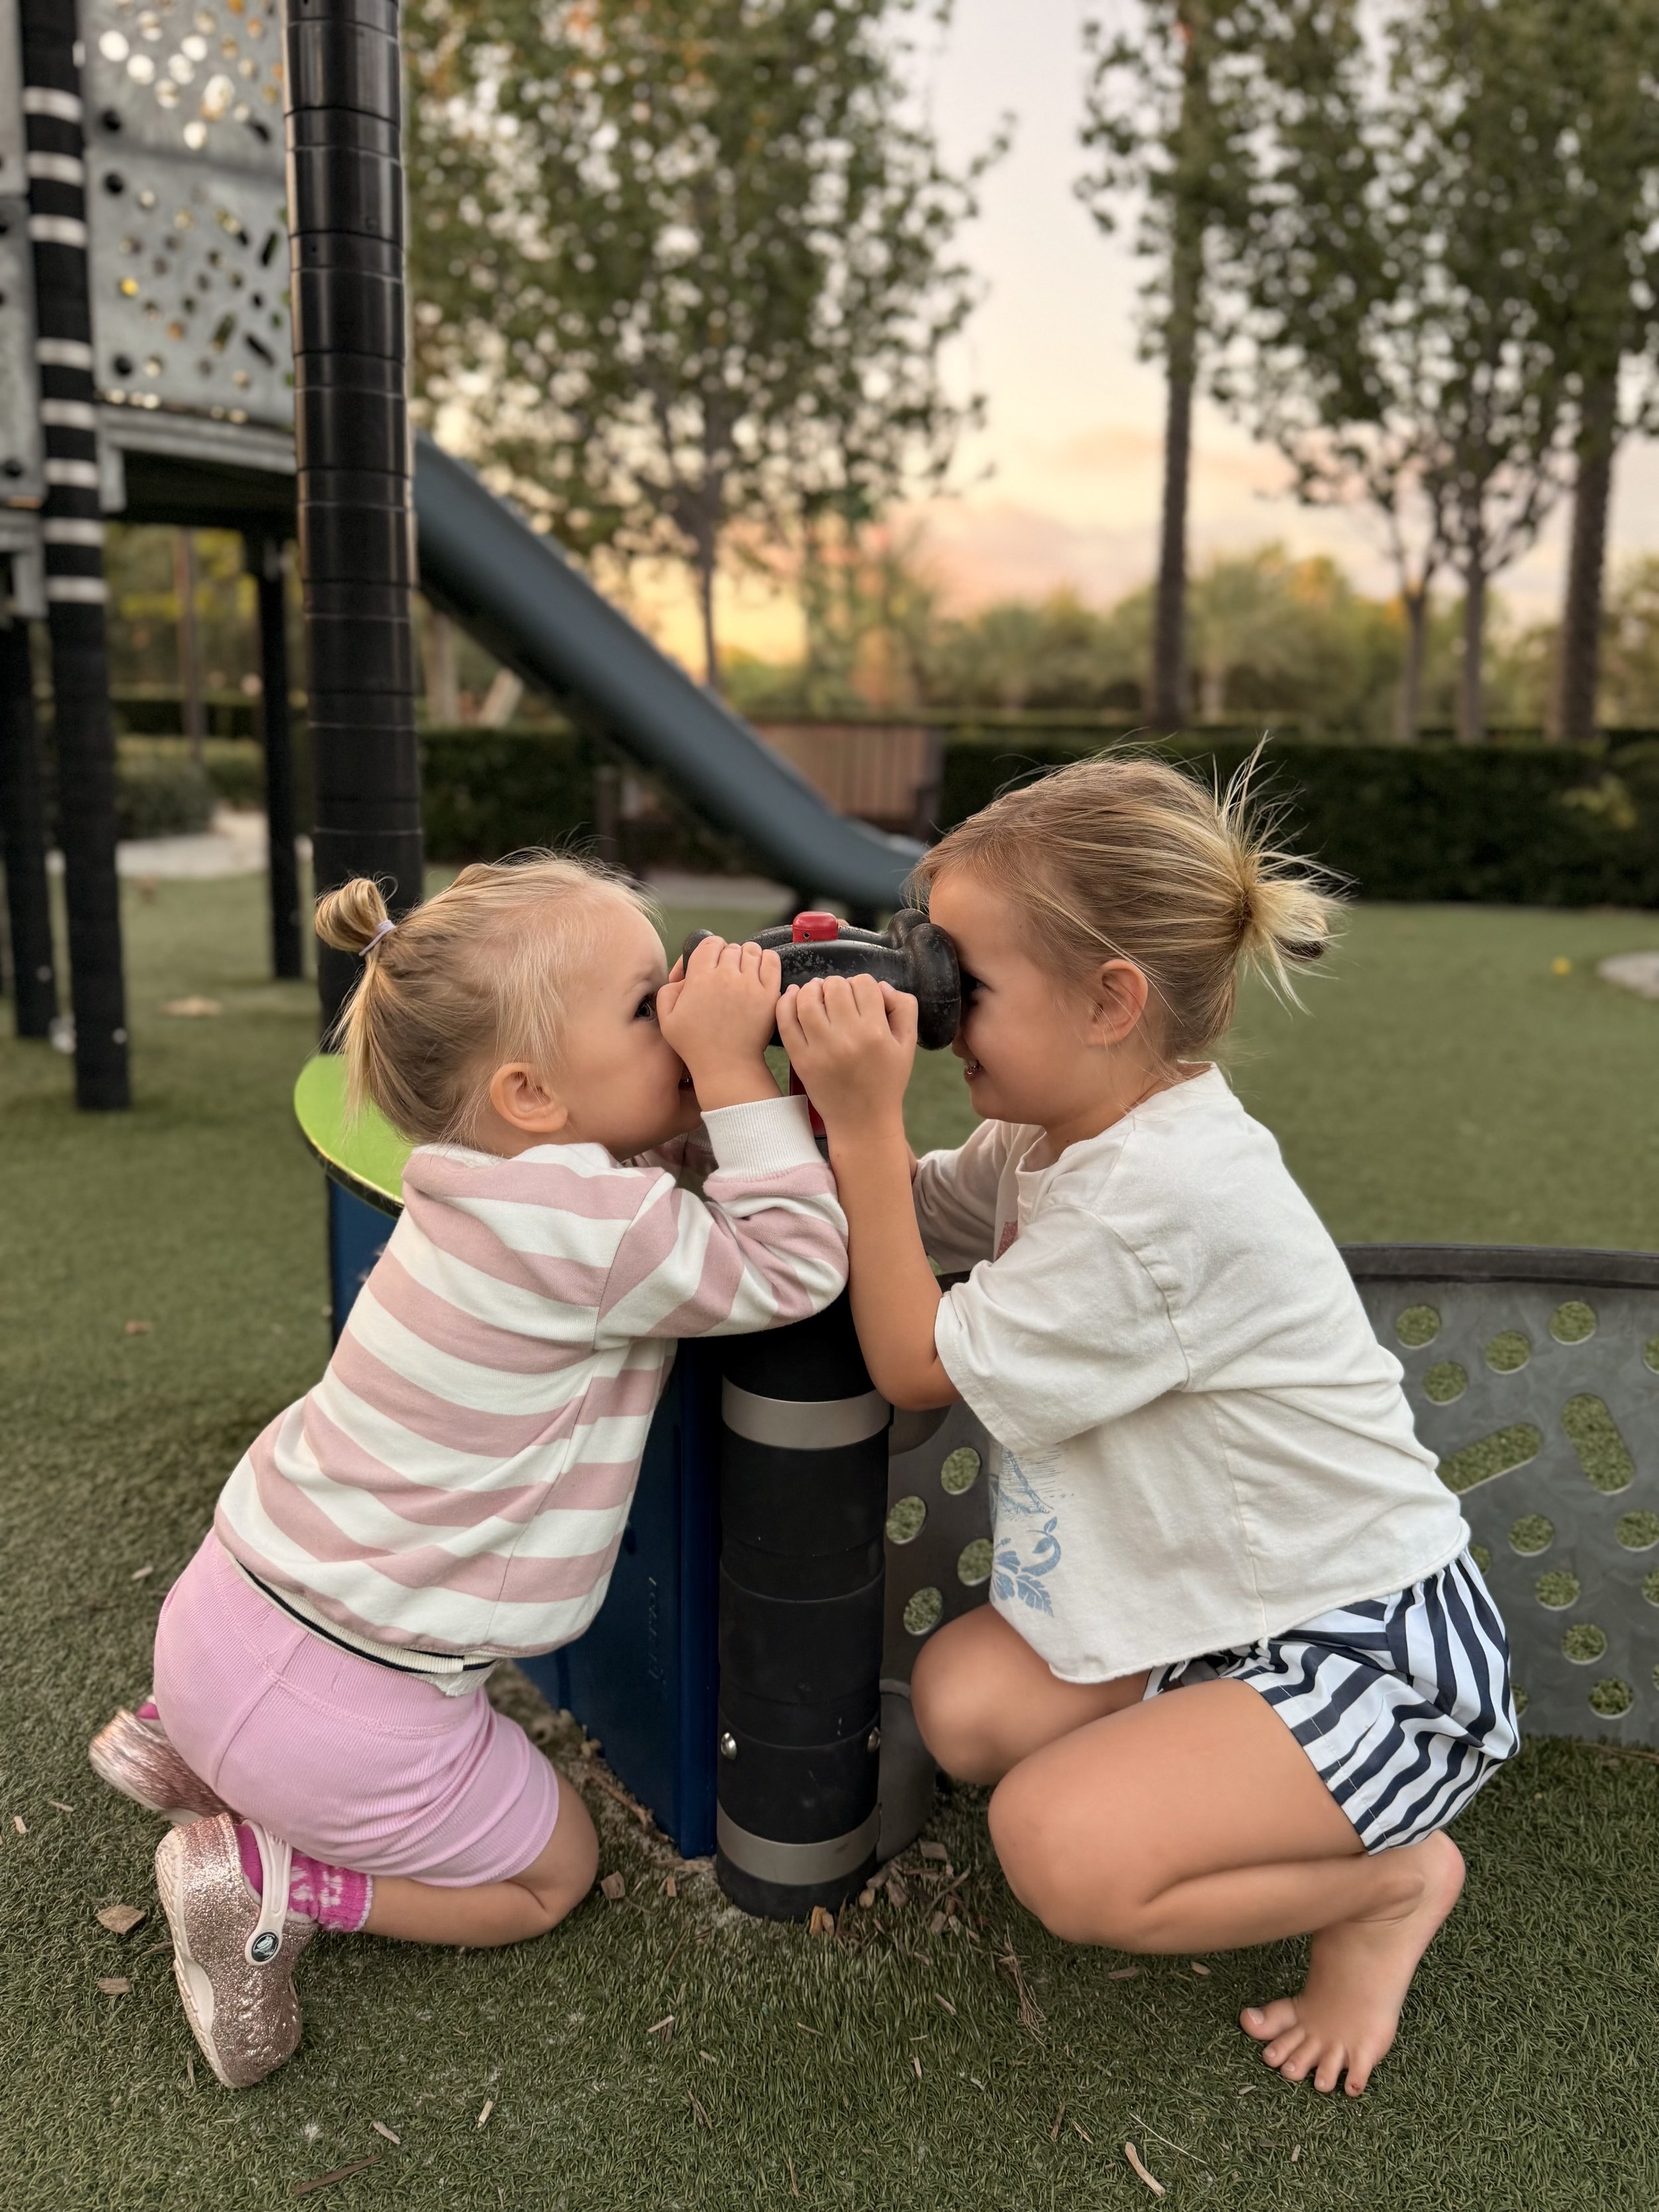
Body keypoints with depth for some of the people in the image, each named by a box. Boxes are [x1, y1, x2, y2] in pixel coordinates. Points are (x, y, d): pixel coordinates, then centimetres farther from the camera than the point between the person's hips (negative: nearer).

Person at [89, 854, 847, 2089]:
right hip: (334, 1707, -8)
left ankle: (186, 1738, 28)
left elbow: (680, 1176, 10)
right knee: (553, 1872, 16)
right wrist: (736, 1066, -23)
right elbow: (795, 1271, -22)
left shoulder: (503, 1179, -1)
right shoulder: (587, 1231, -28)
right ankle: (273, 1879, 5)